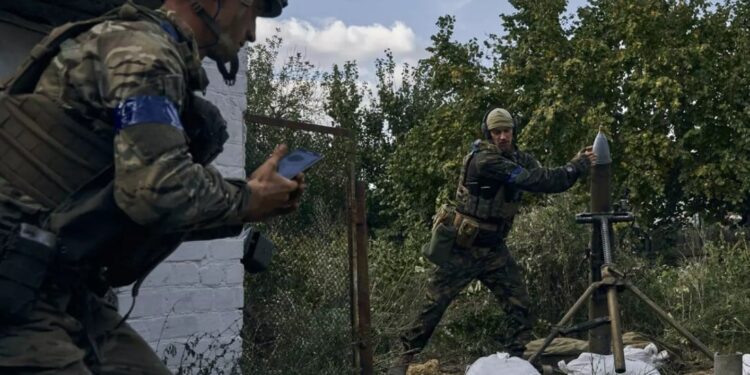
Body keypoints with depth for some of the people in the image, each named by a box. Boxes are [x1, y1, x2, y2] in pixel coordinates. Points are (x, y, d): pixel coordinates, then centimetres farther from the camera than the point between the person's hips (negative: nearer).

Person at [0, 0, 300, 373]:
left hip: (64, 289, 9)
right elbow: (160, 190, -26)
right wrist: (245, 201, -7)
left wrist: (251, 197, 9)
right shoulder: (143, 47, -14)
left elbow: (148, 201, 17)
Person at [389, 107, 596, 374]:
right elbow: (535, 180, -27)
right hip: (462, 247, -6)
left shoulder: (518, 158, 4)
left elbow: (546, 181, -6)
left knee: (521, 308, 0)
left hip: (494, 247, 7)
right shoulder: (484, 160, -22)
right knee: (435, 305, 3)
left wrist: (575, 164, -21)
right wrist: (578, 166, -22)